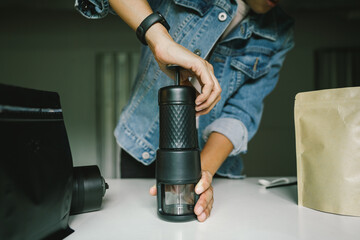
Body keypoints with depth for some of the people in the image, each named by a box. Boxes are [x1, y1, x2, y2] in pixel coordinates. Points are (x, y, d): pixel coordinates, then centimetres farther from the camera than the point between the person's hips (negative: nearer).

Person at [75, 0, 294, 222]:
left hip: (212, 158, 1)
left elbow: (242, 113, -13)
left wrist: (203, 169, -28)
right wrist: (161, 41, -38)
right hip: (143, 151, 0)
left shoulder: (279, 36, -5)